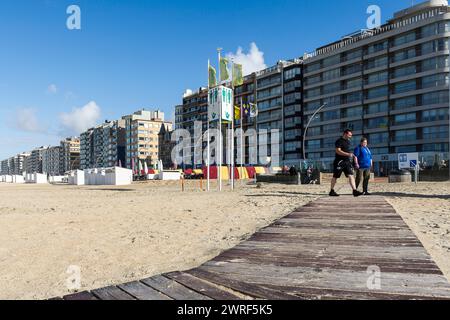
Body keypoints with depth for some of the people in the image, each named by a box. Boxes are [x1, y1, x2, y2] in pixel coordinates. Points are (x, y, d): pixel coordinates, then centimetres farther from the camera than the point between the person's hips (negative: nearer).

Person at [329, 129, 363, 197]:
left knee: (351, 175, -5)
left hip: (347, 161, 7)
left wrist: (351, 155, 13)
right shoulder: (339, 141, -9)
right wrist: (348, 154, -25)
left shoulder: (348, 141, 17)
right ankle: (332, 191, 13)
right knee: (335, 176, 2)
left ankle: (354, 191, -11)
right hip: (340, 162, -7)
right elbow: (338, 151, -19)